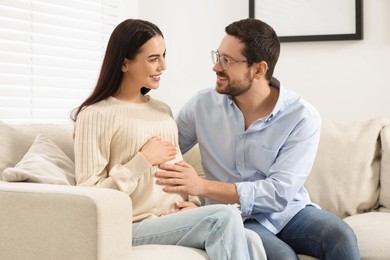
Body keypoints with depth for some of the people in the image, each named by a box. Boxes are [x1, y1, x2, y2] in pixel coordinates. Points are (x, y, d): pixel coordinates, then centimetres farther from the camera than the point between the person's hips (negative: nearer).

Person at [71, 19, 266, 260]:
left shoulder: (163, 110, 17)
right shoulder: (95, 115, -5)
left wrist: (192, 202, -1)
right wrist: (143, 160, -12)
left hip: (177, 220, 6)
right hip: (138, 226, -6)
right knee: (225, 216, -28)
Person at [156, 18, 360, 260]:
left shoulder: (303, 117, -13)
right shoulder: (203, 105, -5)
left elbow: (279, 194, -20)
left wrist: (203, 186, -28)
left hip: (290, 211, 1)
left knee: (341, 236, -29)